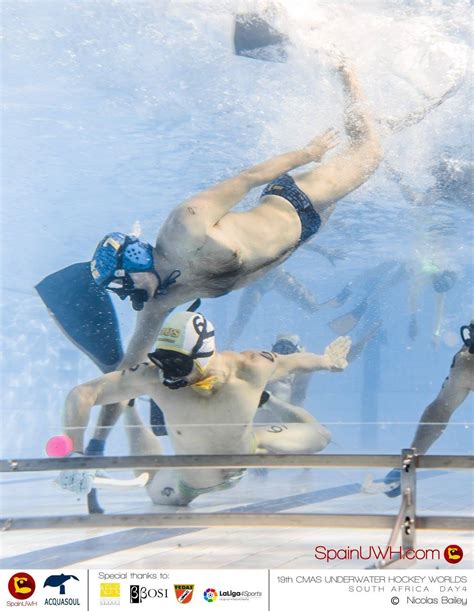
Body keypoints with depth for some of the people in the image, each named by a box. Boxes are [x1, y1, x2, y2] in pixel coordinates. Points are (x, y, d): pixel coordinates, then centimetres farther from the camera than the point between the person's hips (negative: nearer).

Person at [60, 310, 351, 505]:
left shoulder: (249, 369, -38)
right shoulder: (152, 379, -41)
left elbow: (293, 361, -15)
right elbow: (82, 395, -40)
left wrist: (328, 360, 5)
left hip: (247, 456, 1)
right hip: (189, 484, -1)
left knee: (314, 439, 15)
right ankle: (129, 413, 41)